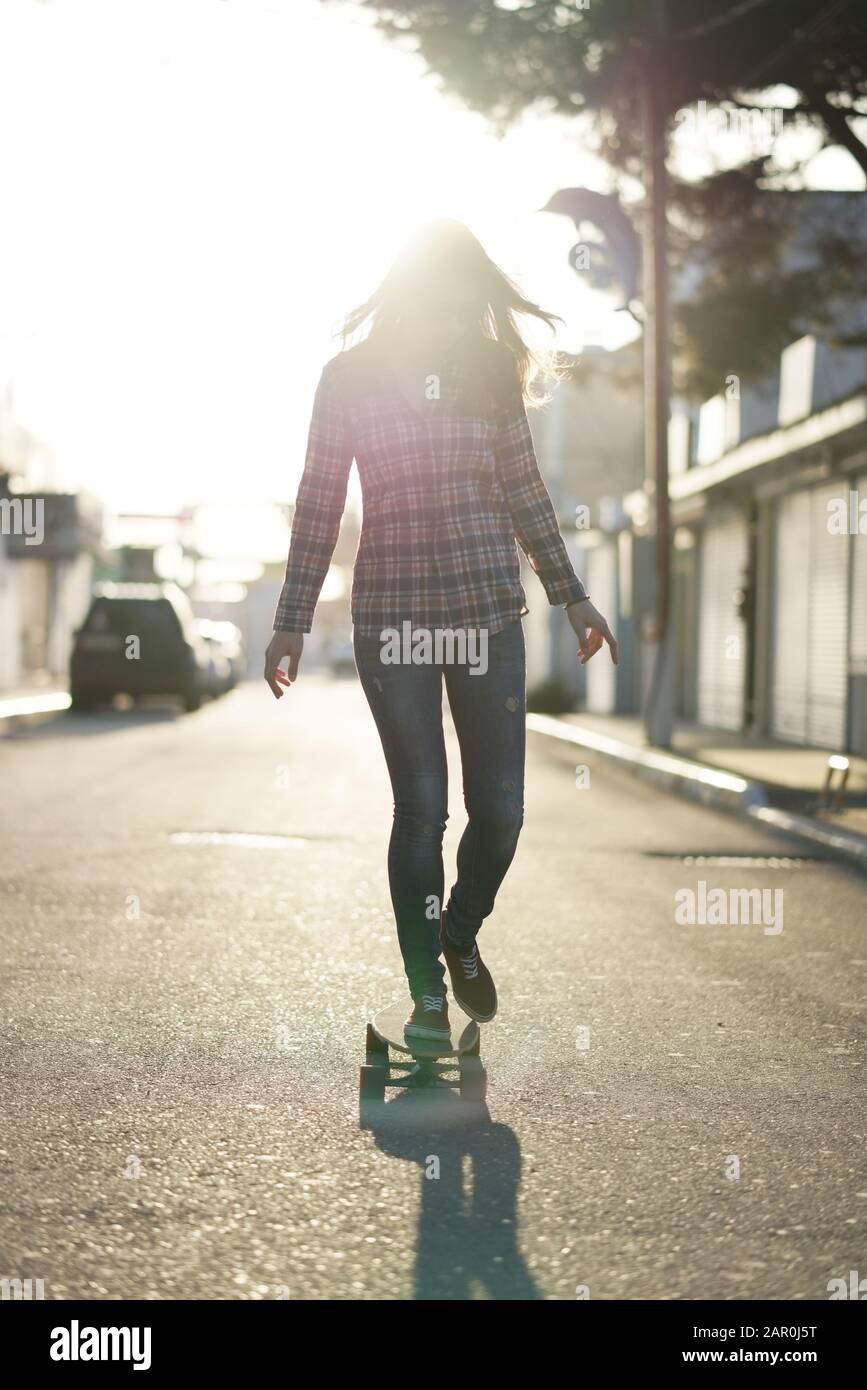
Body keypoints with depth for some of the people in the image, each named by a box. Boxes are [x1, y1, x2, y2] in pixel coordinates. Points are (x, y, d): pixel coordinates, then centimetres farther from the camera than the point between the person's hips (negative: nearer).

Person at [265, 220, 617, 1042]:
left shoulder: (490, 371, 5)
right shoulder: (349, 379, -1)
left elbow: (524, 492, 12)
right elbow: (318, 507, 3)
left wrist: (571, 597, 14)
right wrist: (291, 626, 3)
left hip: (489, 612, 2)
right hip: (392, 615, -2)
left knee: (500, 807, 0)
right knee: (421, 806, -1)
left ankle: (461, 931, 31)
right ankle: (427, 990, 15)